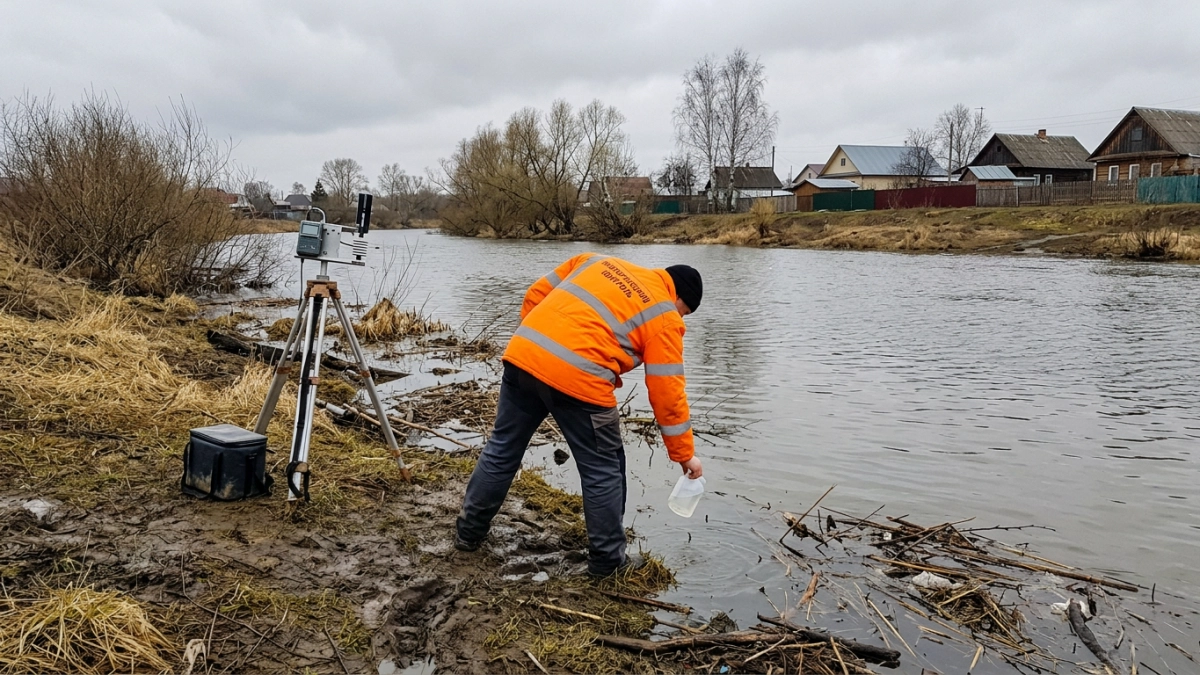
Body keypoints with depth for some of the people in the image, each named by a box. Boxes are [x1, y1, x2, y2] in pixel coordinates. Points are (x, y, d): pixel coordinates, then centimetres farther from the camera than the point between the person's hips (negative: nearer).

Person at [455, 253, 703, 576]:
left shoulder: (597, 261, 23)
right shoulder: (664, 317, 7)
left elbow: (536, 294, 21)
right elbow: (668, 394, 5)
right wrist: (685, 454, 13)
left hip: (522, 356, 6)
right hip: (577, 380, -6)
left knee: (502, 450, 21)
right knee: (603, 471, 12)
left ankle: (468, 532, 35)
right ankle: (607, 560, 24)